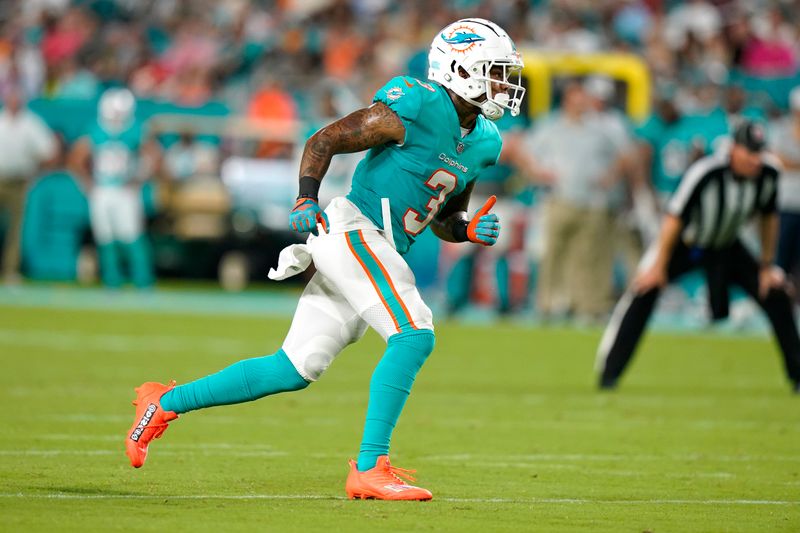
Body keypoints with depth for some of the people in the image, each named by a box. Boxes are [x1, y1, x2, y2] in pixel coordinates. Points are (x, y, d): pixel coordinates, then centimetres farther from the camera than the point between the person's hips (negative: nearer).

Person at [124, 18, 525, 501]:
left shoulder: (482, 143, 14)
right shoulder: (419, 108, -12)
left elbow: (443, 217, 24)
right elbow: (324, 141, -8)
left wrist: (470, 230, 3)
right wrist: (308, 199, -20)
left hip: (381, 255, 9)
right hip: (353, 231, -9)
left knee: (294, 370, 7)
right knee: (414, 337, -21)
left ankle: (165, 404, 17)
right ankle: (370, 469, -21)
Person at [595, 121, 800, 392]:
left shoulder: (768, 172, -19)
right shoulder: (706, 172, -34)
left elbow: (769, 217, -1)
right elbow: (675, 218, -27)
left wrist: (767, 266, 3)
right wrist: (659, 266, -24)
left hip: (727, 247, 4)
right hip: (684, 244, -4)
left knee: (776, 293, -3)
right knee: (645, 289, -22)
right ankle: (608, 374, -15)